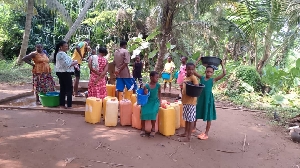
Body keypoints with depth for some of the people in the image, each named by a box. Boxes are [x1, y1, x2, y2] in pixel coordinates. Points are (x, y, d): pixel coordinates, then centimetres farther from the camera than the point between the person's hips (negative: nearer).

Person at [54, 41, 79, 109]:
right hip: (65, 73, -10)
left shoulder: (58, 53, 15)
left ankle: (62, 103, 16)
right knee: (69, 88, -4)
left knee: (63, 88, 12)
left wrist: (72, 63, 10)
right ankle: (69, 105, -3)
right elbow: (67, 64, -23)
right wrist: (74, 63, -9)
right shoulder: (62, 54, -18)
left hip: (60, 72, 10)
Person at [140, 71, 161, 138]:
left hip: (155, 101, 0)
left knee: (153, 112, -29)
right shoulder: (146, 86, -10)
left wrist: (160, 101, 7)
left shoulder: (158, 85, -4)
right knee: (143, 111, -26)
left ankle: (153, 129, -10)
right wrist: (145, 94, -23)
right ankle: (143, 129, -7)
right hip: (147, 101, 0)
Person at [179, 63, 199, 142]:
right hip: (185, 101, 8)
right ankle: (186, 132, 33)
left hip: (191, 102, -8)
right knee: (186, 118, 19)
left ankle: (188, 137, 3)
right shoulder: (185, 78, 12)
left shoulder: (193, 77, -11)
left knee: (191, 119, -1)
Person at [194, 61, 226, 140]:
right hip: (201, 98, 2)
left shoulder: (213, 80, -5)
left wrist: (222, 64, -7)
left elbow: (224, 73, -11)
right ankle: (194, 127, 38)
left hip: (209, 99, -2)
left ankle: (206, 133, 17)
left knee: (208, 117, 5)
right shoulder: (201, 78, 0)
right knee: (196, 114, 16)